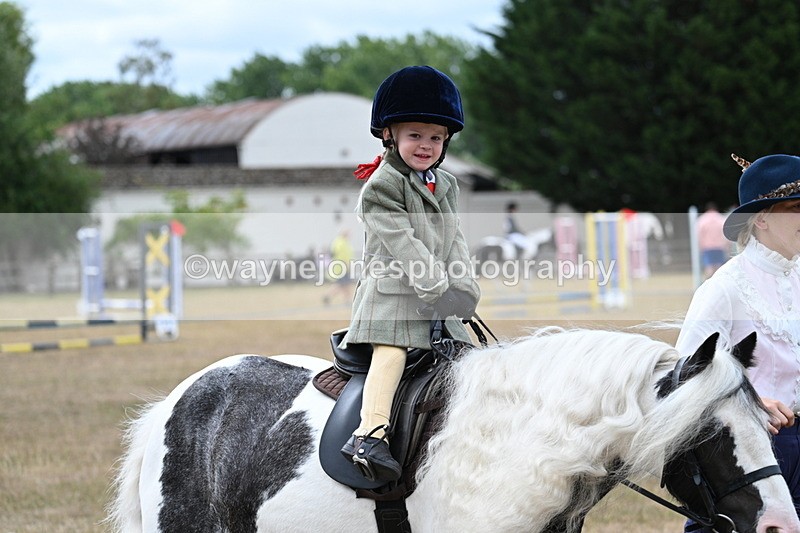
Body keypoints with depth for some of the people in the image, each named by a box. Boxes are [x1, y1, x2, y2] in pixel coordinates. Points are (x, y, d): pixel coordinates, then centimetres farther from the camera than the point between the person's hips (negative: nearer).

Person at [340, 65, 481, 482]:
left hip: (438, 304, 8)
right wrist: (437, 287, -23)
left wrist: (464, 284, -4)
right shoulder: (381, 187, -8)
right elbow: (401, 243, -17)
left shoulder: (446, 186, 16)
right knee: (390, 353, -22)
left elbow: (454, 239, 12)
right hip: (392, 291, -8)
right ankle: (370, 432, -33)